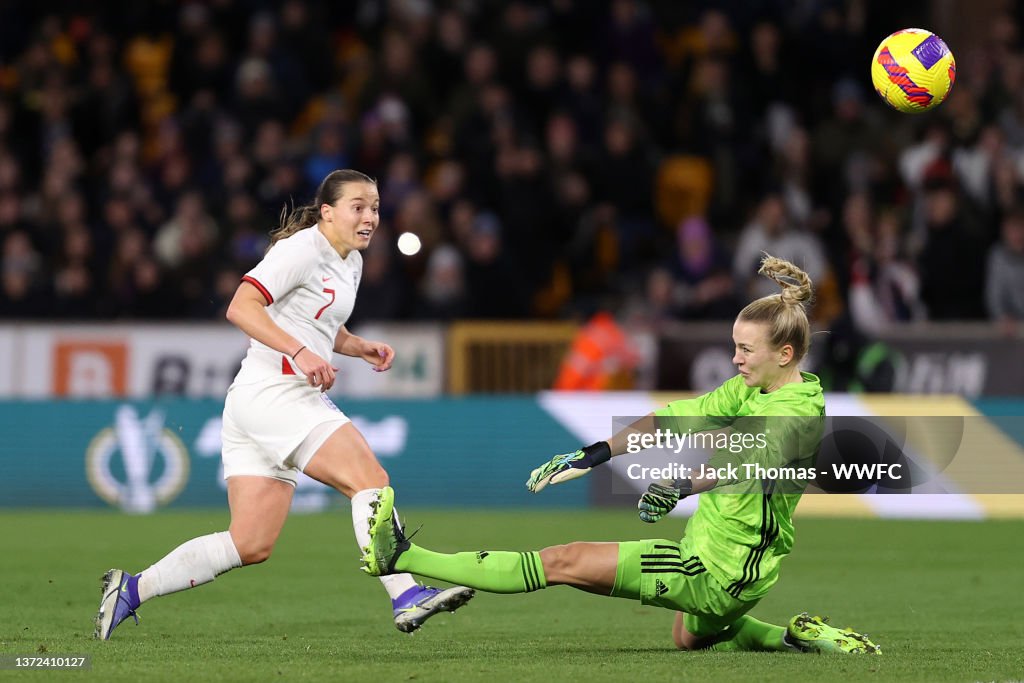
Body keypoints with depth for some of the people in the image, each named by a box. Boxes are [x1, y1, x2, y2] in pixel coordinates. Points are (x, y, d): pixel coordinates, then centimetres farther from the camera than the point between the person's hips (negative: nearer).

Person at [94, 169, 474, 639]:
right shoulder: (302, 249, -9)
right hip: (273, 389, -10)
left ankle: (131, 590, 10)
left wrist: (362, 349, 14)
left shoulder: (351, 262, 19)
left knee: (251, 545, 5)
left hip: (291, 401, 10)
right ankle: (406, 598, -23)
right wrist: (300, 352, -28)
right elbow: (241, 307, -19)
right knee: (370, 477, -19)